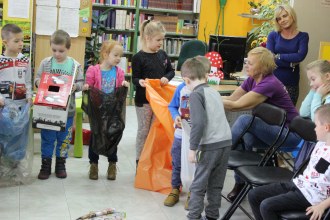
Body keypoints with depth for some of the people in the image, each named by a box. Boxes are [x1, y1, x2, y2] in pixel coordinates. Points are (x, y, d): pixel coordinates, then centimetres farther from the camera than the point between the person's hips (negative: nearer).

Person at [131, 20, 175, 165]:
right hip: (144, 100, -5)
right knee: (143, 130, 5)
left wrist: (166, 78, -8)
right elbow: (135, 78, -9)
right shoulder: (138, 57, -11)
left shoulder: (162, 55, 5)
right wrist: (140, 82, -32)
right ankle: (139, 160, 17)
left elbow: (171, 71, 14)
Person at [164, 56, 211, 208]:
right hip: (180, 134, 3)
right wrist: (176, 116, -12)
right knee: (177, 164, 16)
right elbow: (172, 106, 6)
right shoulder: (182, 88, -4)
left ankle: (193, 193, 28)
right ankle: (175, 190, 33)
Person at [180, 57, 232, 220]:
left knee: (198, 185, 5)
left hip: (210, 145, -7)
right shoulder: (215, 92, 15)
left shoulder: (196, 94, -7)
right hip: (226, 142, 7)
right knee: (216, 184, 16)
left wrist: (193, 148, -13)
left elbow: (199, 123, -17)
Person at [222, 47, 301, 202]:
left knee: (244, 120, -27)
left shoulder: (269, 84, -24)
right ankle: (240, 183, -11)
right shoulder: (252, 80, 1)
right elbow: (231, 99, 0)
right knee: (245, 138, -22)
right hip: (271, 130, 8)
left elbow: (237, 105, -25)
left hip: (290, 134, -7)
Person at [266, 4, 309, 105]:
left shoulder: (302, 36, 4)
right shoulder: (273, 35, 4)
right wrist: (291, 63, -14)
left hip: (291, 83, 0)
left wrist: (278, 56, -11)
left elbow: (300, 56, -13)